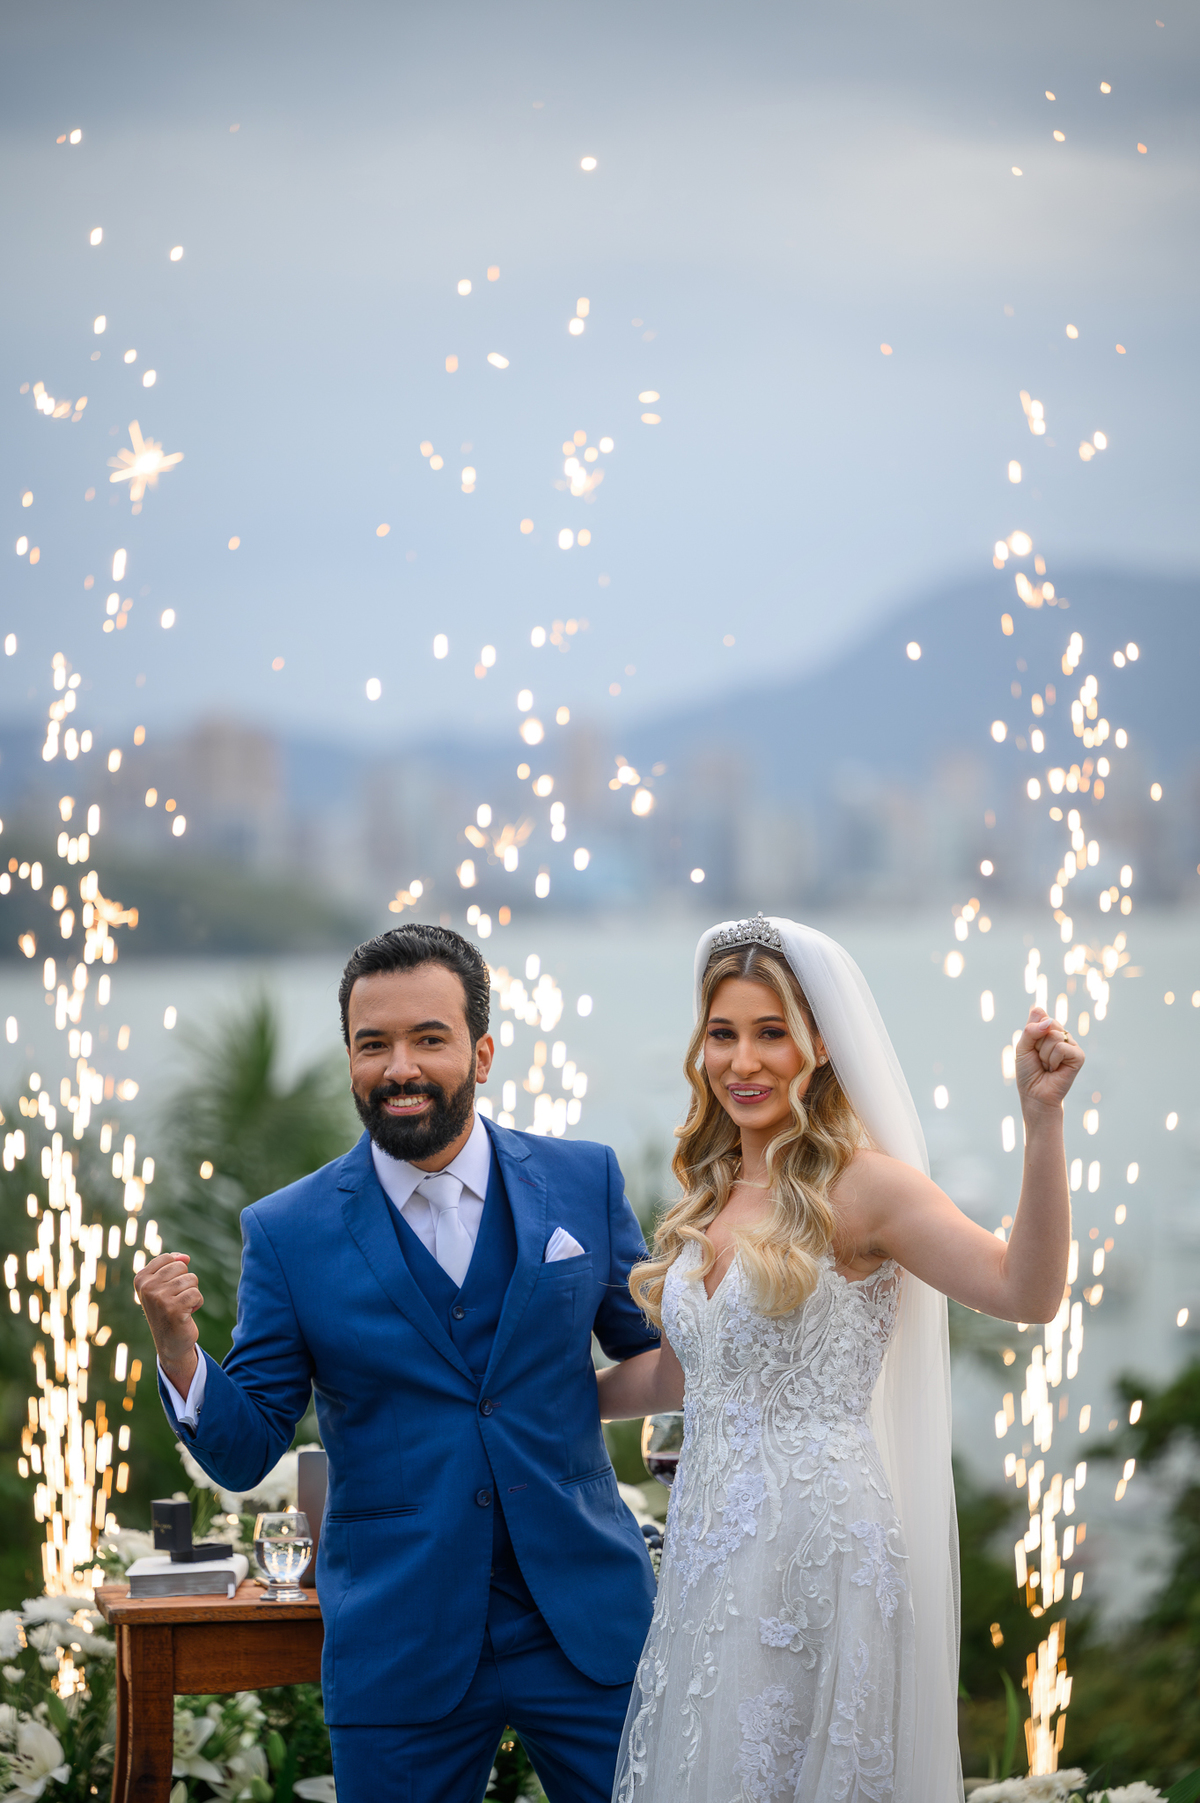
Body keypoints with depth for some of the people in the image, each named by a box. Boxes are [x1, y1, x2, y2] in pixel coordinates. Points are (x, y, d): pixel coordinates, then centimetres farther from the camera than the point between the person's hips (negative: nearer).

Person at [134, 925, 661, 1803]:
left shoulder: (584, 1181, 3)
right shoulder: (289, 1234, -1)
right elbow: (244, 1454, 0)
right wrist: (177, 1348, -18)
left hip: (590, 1628, 1)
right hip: (400, 1655, -1)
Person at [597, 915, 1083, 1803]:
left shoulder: (859, 1187, -10)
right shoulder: (711, 1199, 11)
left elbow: (1028, 1292, -25)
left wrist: (1043, 1117, -34)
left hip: (818, 1552, -7)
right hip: (711, 1554, 7)